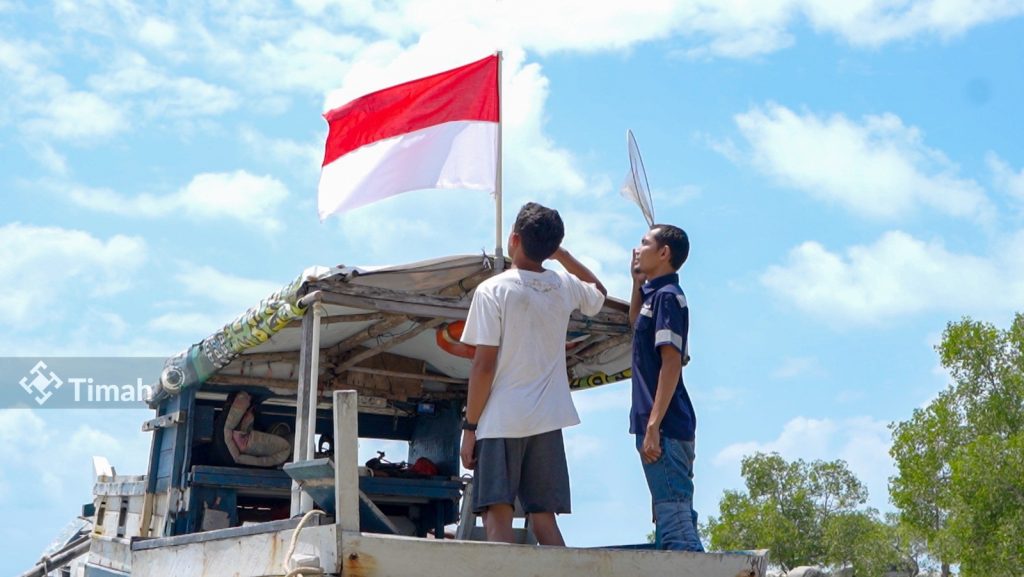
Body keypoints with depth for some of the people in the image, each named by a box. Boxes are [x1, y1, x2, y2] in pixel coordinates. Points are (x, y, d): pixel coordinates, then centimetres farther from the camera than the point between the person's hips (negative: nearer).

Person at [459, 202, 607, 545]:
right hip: (547, 421, 5)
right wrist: (561, 254, 24)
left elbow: (483, 366, -11)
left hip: (500, 422, -4)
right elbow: (599, 292, 31)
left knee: (497, 516, -2)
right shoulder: (565, 286, 6)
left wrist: (470, 426, -4)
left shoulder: (492, 290, -8)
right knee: (544, 520, 10)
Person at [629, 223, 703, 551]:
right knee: (676, 515, 13)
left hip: (664, 427, -10)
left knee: (674, 516, -10)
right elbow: (635, 323, 40)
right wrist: (637, 282, 27)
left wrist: (653, 425, -22)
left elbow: (671, 362, -19)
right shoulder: (653, 294, 17)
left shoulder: (667, 295, -10)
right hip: (666, 427, 10)